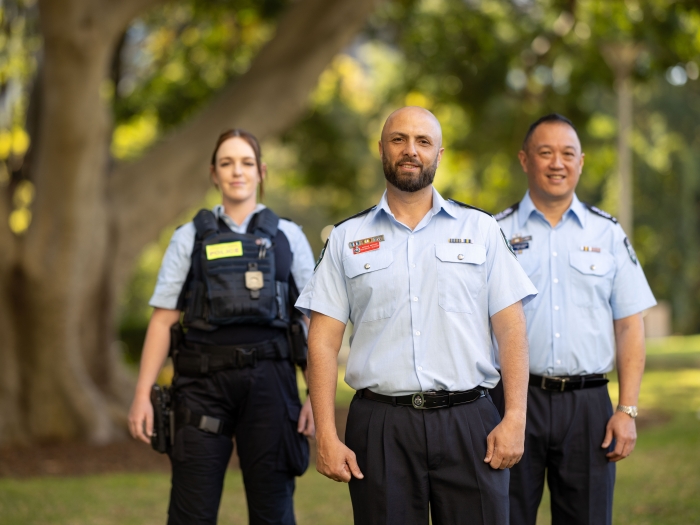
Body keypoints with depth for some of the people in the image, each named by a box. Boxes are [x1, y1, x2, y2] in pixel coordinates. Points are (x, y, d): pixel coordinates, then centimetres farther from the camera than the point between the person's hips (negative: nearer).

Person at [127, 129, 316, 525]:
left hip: (268, 382, 0)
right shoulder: (190, 238, 10)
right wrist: (143, 395, -2)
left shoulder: (287, 236, 9)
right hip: (204, 384, 0)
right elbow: (163, 320, 6)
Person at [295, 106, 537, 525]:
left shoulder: (480, 229, 10)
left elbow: (511, 329, 5)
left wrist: (516, 417, -6)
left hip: (468, 424, 0)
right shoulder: (347, 239, 10)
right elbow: (324, 341, 5)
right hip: (381, 425, 0)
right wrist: (326, 436, -4)